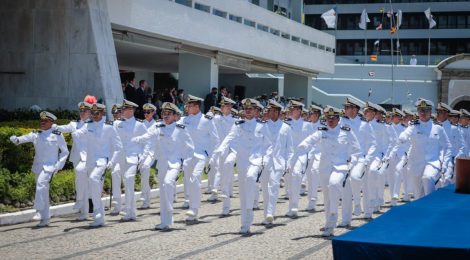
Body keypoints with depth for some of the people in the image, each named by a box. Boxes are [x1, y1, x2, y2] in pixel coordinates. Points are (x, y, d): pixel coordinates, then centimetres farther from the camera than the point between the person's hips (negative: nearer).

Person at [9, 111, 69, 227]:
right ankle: (45, 219, 16)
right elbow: (26, 138, -9)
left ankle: (40, 212, -26)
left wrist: (59, 165, -5)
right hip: (38, 166, 5)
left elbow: (65, 151, 5)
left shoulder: (57, 135, -1)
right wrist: (16, 139, -30)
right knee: (43, 192, 8)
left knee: (41, 183, -28)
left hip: (50, 166, -5)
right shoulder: (36, 134, 9)